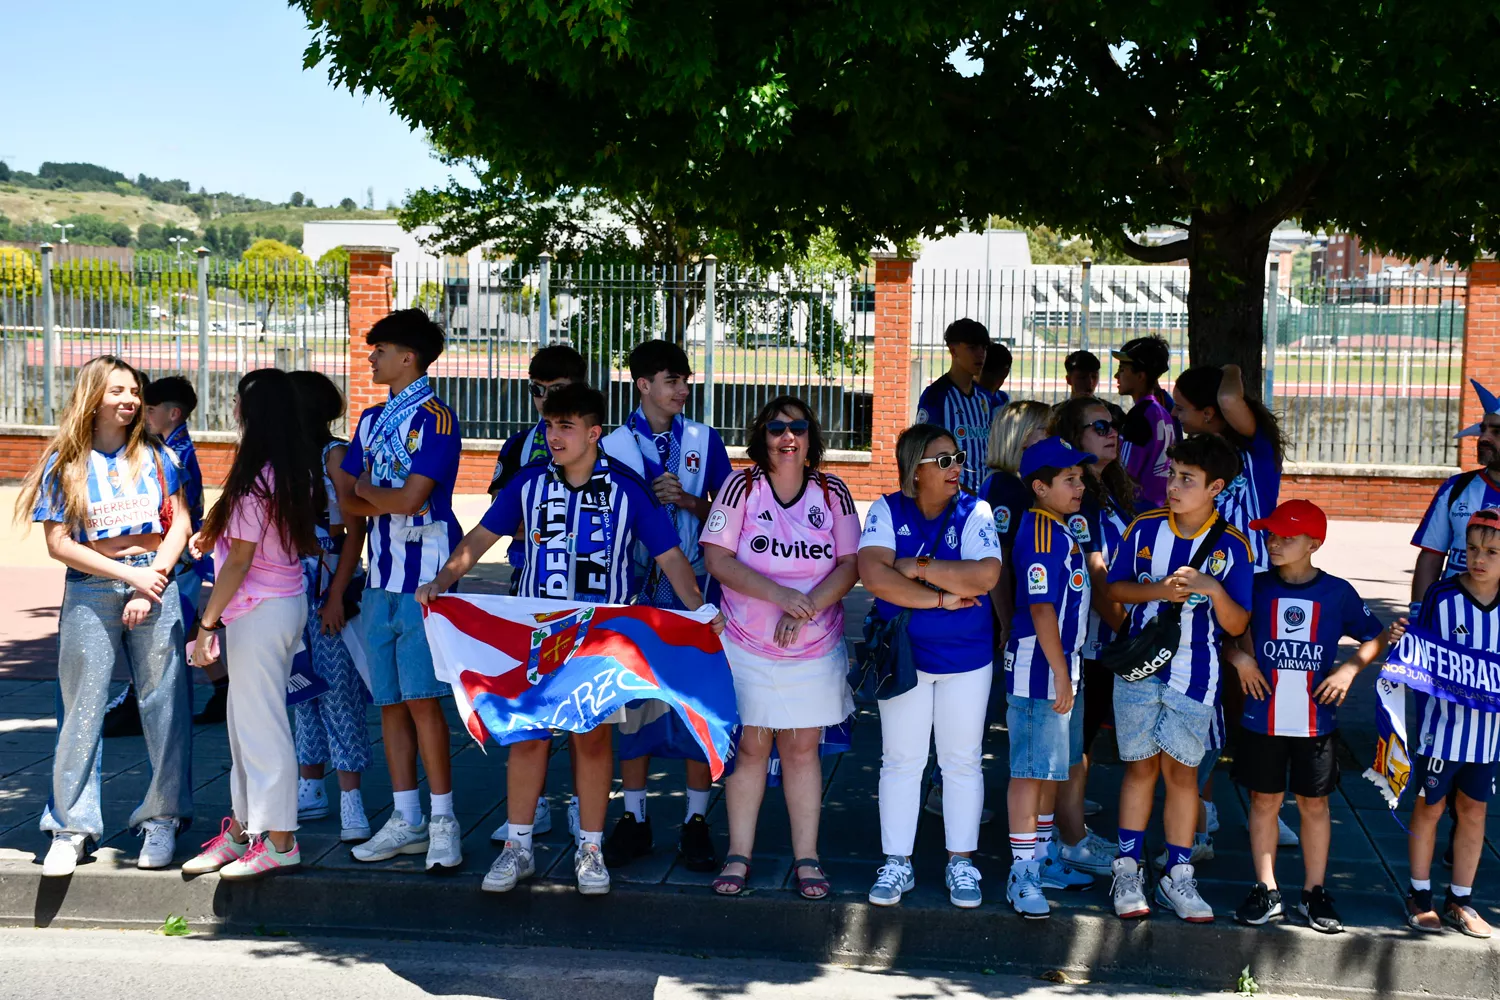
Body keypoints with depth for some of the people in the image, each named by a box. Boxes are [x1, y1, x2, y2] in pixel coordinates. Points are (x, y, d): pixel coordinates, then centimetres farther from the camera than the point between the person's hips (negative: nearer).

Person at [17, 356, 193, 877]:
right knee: (82, 708, 1)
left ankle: (162, 820, 11)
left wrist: (153, 579, -9)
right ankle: (70, 828, 10)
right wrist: (128, 574, -10)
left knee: (163, 704, 1)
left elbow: (180, 523, 4)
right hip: (90, 593, -1)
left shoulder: (154, 457, 7)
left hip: (155, 587, 1)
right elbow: (58, 543, -3)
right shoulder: (64, 463, 3)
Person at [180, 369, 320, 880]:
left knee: (259, 724, -2)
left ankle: (279, 842, 5)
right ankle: (240, 829, 26)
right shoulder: (296, 472, 7)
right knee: (245, 721, 16)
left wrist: (207, 623, -14)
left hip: (260, 609, -9)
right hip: (287, 600, 9)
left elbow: (240, 560, -18)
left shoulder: (255, 478, -18)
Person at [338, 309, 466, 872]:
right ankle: (405, 822, 16)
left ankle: (443, 822, 0)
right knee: (390, 701, 8)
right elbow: (345, 501, 11)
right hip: (380, 575, 8)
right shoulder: (373, 419, 17)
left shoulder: (435, 419, -7)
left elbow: (411, 498, -17)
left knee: (422, 699, -8)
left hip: (422, 576, -7)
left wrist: (367, 491, 2)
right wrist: (390, 501, -8)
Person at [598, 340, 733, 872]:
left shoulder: (704, 440, 5)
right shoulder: (614, 444, 3)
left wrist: (686, 499, -12)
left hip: (695, 586, 0)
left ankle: (696, 823, 12)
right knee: (634, 699, 5)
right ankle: (634, 819, 17)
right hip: (636, 587, 0)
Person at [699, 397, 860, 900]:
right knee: (750, 746, 5)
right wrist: (780, 595, -21)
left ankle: (806, 857, 15)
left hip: (816, 647, 1)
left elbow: (850, 565, -1)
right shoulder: (742, 487, -5)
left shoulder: (832, 493, 1)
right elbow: (717, 559, -11)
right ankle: (739, 854, 15)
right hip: (747, 645, -1)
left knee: (803, 747, 7)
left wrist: (807, 607, -17)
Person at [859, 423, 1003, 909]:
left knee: (962, 761, 10)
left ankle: (960, 863, 24)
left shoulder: (974, 512, -7)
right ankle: (897, 864, 20)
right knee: (901, 761, 8)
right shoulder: (888, 511, -7)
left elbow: (985, 576, -23)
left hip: (966, 656, 0)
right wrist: (940, 598, -22)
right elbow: (873, 574, -22)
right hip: (902, 654, 0)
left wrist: (918, 567, -20)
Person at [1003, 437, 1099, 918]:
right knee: (1031, 770, -4)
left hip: (1062, 666, 10)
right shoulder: (1042, 532, -18)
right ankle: (1022, 873, 2)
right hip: (1039, 669, -10)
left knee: (1053, 768, 17)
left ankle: (1043, 858, 29)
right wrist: (1060, 674, -21)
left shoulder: (1060, 529, 14)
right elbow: (1041, 608, -22)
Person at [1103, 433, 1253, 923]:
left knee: (1181, 771, 6)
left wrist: (1213, 588, -24)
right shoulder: (1145, 528, -2)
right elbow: (1113, 589, 3)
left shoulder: (1232, 545, -6)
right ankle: (1128, 870, 17)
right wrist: (1159, 591, -13)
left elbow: (1237, 625, -5)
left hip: (1194, 675, -1)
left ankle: (1177, 875, 17)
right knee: (1140, 767, 7)